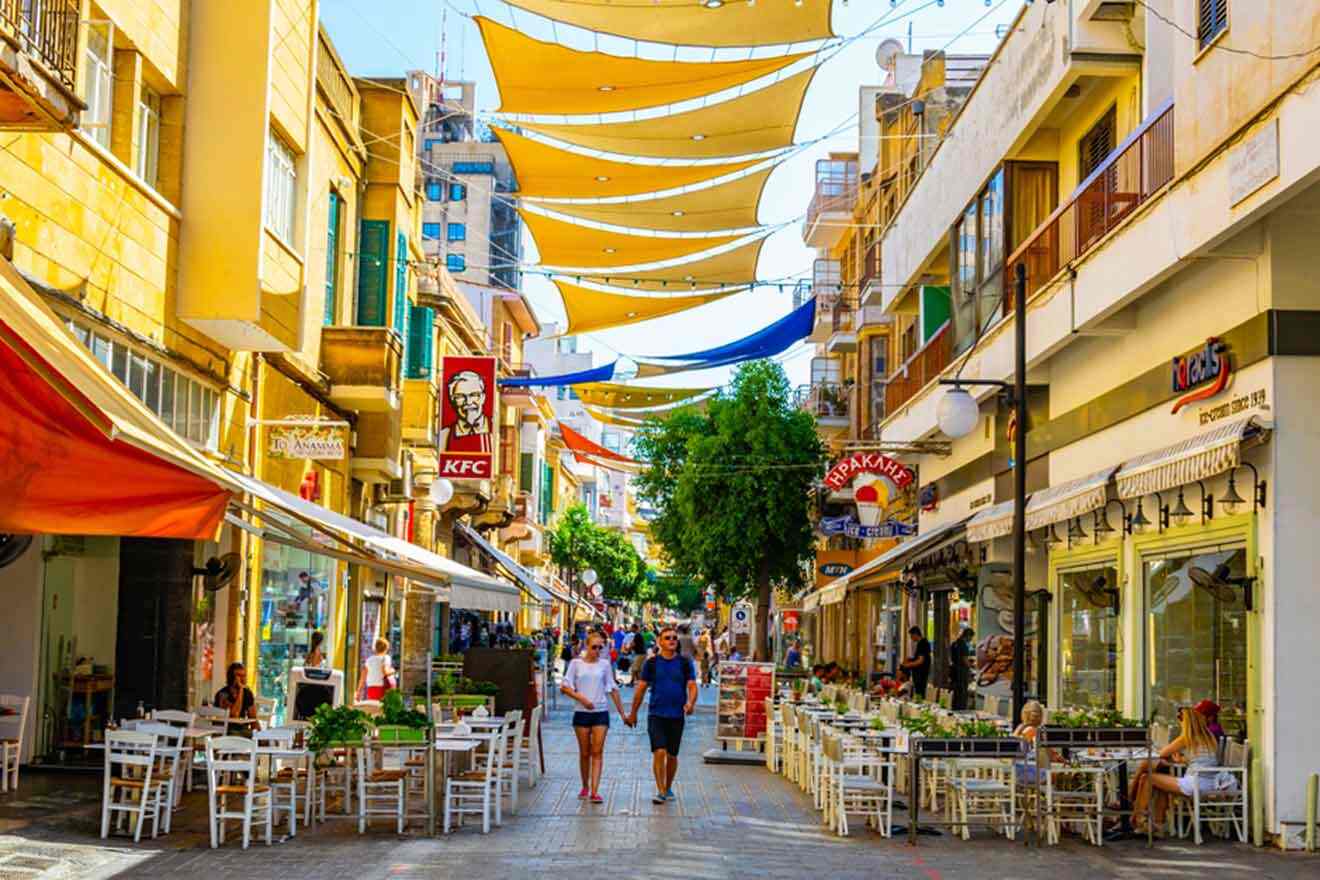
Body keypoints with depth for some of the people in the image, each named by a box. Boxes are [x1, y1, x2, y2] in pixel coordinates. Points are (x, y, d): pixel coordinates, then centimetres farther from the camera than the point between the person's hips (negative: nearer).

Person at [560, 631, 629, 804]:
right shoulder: (576, 663, 2)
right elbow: (565, 687, 0)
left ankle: (595, 791, -12)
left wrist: (623, 714, 9)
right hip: (582, 712, 0)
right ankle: (585, 788, 23)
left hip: (601, 712, 0)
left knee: (597, 752, -7)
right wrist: (581, 698, -15)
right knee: (584, 753, 7)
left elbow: (613, 690, 9)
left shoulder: (604, 664, 6)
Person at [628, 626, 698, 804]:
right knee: (659, 752, -14)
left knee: (672, 755, 10)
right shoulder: (652, 663, 2)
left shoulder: (685, 663, 3)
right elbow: (641, 688, 8)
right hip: (656, 714, -1)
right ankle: (660, 791, -11)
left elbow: (692, 686, -1)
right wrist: (633, 713, 11)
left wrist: (690, 703, -22)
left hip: (677, 716, 1)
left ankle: (668, 788, 29)